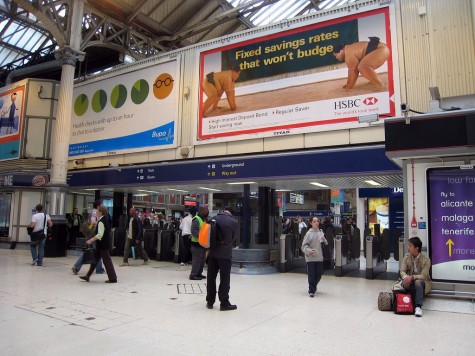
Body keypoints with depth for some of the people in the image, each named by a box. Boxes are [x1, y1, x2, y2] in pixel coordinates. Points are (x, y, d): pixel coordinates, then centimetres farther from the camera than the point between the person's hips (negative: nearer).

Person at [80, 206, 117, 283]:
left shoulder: (101, 222, -20)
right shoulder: (106, 219, 9)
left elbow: (100, 235, -25)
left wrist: (91, 240, -20)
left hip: (102, 245, -10)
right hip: (103, 244, 10)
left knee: (107, 261, -3)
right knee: (95, 259, 16)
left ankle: (113, 278, 5)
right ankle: (88, 276, 26)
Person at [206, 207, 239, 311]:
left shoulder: (214, 219, 1)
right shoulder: (234, 222, -7)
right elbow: (234, 237, 2)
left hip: (212, 252, 4)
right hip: (225, 253, -3)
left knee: (211, 277, 12)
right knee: (224, 279, 4)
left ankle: (210, 301, 20)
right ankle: (224, 303, 8)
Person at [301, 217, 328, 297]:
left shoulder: (321, 232, 6)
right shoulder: (309, 233, -6)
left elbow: (326, 244, 14)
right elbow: (304, 246, -7)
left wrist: (324, 240, -7)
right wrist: (310, 251, -23)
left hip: (319, 257, 5)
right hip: (311, 258, -4)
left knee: (319, 274, 13)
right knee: (311, 275, -1)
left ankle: (314, 286, 38)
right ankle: (311, 291, 13)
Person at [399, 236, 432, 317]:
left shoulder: (426, 259, -17)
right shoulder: (407, 256, -4)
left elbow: (423, 276, -21)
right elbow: (402, 270, -6)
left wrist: (412, 277, -37)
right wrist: (405, 277, -29)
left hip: (422, 281, -3)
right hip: (410, 280, 3)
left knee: (417, 282, -37)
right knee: (404, 283, -31)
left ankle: (418, 306, -33)